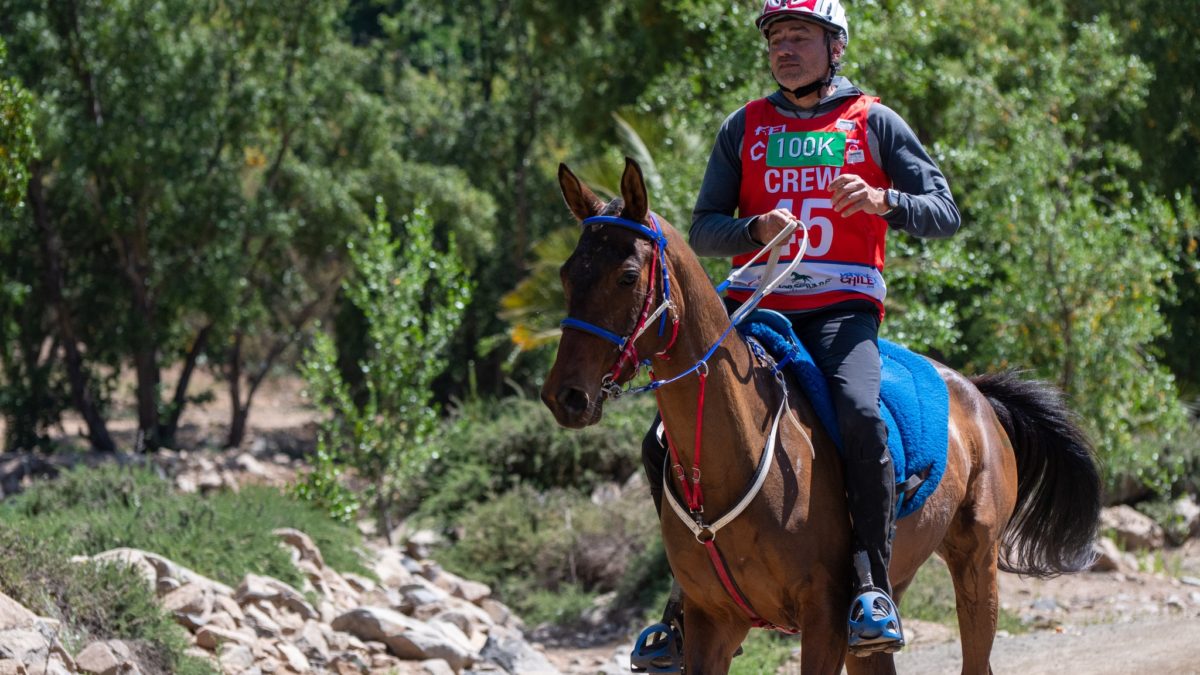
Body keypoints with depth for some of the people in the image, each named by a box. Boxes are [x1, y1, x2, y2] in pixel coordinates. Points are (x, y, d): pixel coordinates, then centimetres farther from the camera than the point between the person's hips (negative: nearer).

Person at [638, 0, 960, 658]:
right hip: (753, 308, 3)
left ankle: (872, 585, -26)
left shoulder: (872, 122, 7)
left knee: (860, 415, -34)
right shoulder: (745, 127, 13)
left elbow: (945, 213, 4)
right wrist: (757, 228, -13)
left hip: (842, 308, -3)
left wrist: (881, 200, -16)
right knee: (666, 444, -9)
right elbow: (704, 230, 8)